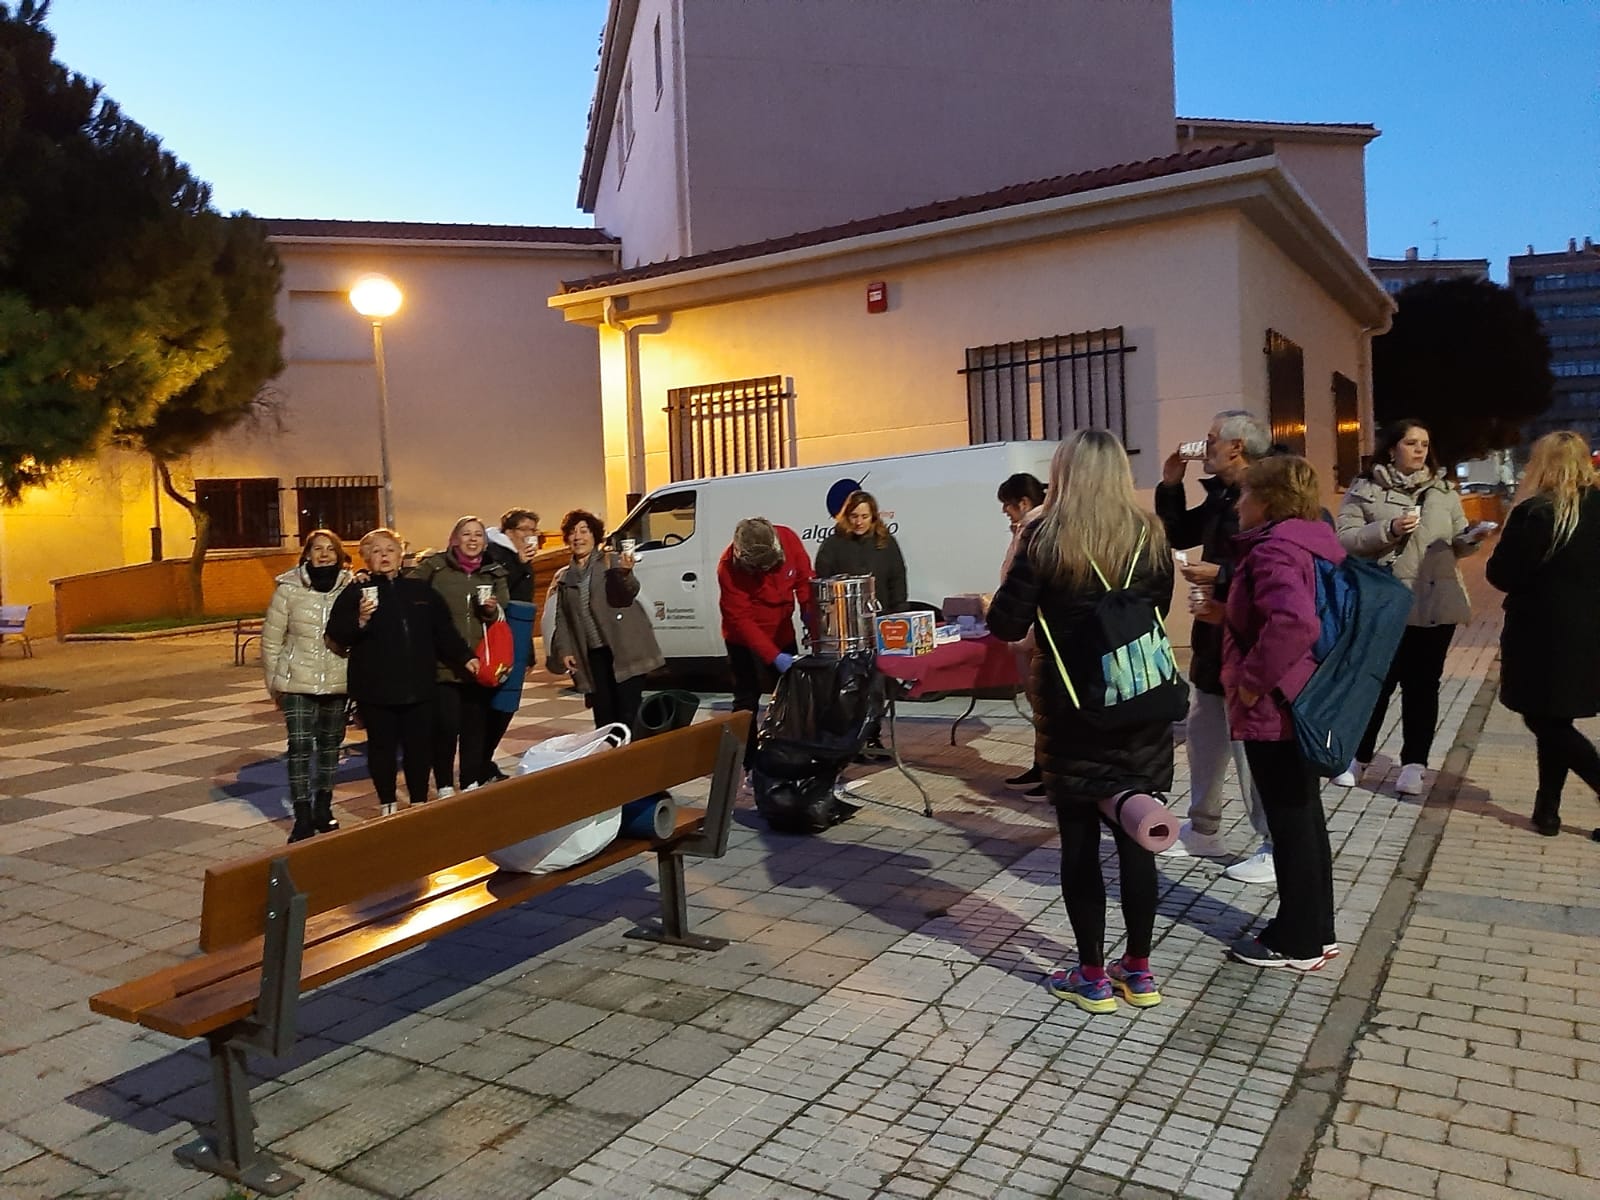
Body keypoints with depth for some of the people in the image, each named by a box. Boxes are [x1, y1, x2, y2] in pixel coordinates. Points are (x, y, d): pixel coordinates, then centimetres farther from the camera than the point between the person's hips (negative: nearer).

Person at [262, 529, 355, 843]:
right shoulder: (289, 588, -6)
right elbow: (271, 638, 1)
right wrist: (273, 682, 3)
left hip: (337, 682, 2)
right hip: (298, 682, -2)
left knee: (330, 744, 13)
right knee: (300, 746, -6)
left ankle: (323, 810, 28)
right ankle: (302, 818, 1)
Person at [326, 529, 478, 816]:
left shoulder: (421, 590, 9)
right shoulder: (355, 593, -1)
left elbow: (445, 631, 12)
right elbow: (336, 633, -10)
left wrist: (465, 658, 5)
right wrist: (360, 620, -28)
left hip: (418, 685, 3)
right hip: (376, 688, -2)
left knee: (419, 746, 8)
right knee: (383, 746, 7)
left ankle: (420, 803, 23)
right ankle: (387, 805, 21)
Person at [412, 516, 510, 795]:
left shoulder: (495, 573, 10)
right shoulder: (435, 566, 0)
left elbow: (505, 617, 12)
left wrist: (493, 610, -8)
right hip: (443, 664, -3)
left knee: (476, 728, 9)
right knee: (445, 727, -4)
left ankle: (472, 785, 22)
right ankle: (444, 787, 13)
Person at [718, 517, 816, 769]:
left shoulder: (788, 539, -19)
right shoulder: (729, 567, -29)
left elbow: (804, 576, -3)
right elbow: (741, 620, -29)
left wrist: (808, 611, -18)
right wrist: (774, 657, -36)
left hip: (783, 633, 5)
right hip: (745, 641, -5)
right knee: (747, 703, -4)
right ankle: (747, 767, 4)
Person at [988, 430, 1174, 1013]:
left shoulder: (1046, 538, -10)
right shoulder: (1151, 537, 1)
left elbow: (1006, 625, -8)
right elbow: (1158, 611, 14)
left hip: (1072, 708, -3)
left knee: (1079, 841, 7)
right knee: (1136, 837, 12)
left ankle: (1092, 977, 15)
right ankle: (1138, 970, 22)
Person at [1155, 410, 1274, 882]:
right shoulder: (1220, 497, 11)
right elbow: (1176, 536, 21)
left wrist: (1221, 575, -24)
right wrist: (1170, 486, 11)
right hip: (1214, 635, 10)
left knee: (1252, 742, -1)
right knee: (1202, 736, 18)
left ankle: (1275, 846, 12)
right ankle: (1203, 831, 31)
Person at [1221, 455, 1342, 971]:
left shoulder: (1274, 549, -20)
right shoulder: (1317, 541, 11)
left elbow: (1294, 622, -36)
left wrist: (1251, 681, -25)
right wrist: (1230, 611, 17)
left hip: (1275, 709, -10)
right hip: (1305, 702, 10)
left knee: (1288, 820, 1)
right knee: (1304, 813, 18)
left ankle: (1297, 941, 14)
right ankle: (1314, 929, 30)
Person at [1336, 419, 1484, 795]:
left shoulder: (1443, 490, 11)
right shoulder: (1364, 489, -2)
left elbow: (1457, 543, 13)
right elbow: (1345, 539, -9)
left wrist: (1471, 539, -9)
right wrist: (1388, 530, -21)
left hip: (1436, 603, 4)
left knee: (1423, 685, 8)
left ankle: (1413, 764, 16)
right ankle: (1356, 756, 22)